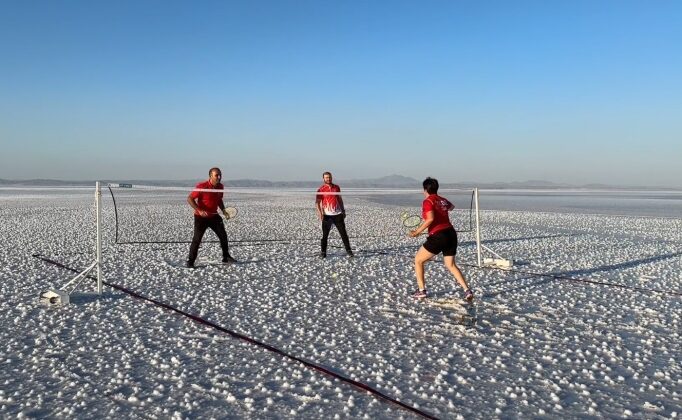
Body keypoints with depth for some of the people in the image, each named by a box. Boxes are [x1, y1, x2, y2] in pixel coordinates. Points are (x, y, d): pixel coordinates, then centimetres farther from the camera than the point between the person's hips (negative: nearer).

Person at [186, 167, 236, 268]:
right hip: (201, 217, -6)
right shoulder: (202, 186, -20)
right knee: (197, 239, -5)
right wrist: (199, 210, -29)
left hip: (214, 216, 6)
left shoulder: (220, 187, -1)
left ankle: (226, 257, 23)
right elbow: (189, 198, -19)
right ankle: (190, 262, 7)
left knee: (223, 235, 7)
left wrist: (223, 210, 2)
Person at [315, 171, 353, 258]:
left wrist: (343, 211, 16)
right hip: (327, 215, -3)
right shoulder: (321, 190, -3)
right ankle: (323, 252, 11)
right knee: (325, 235, 1)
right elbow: (317, 202, -6)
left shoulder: (337, 187, 9)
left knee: (344, 233, 3)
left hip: (338, 214, 3)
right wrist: (319, 212, -20)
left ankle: (348, 250, 12)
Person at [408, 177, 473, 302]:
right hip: (451, 234, 7)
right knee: (451, 265, 19)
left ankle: (421, 291, 11)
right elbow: (451, 207, 40)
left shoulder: (427, 201, -4)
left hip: (438, 236, -7)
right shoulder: (442, 200, 16)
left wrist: (418, 231, -14)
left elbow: (430, 219, -20)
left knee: (418, 260, 11)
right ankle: (467, 290, 5)